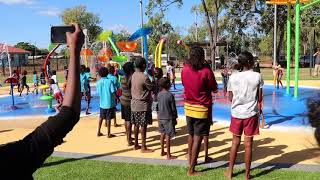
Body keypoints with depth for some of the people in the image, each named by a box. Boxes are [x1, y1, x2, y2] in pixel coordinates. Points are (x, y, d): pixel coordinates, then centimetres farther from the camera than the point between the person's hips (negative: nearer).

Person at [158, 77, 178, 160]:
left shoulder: (159, 94, 1)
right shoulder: (170, 95, -17)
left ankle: (162, 151, 29)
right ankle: (168, 155, 7)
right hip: (168, 118, -6)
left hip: (161, 117, 6)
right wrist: (175, 118, -1)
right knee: (168, 136, -1)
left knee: (163, 134, 17)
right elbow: (173, 108, -11)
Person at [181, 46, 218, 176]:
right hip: (202, 108, -5)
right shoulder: (206, 71, -16)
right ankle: (191, 170, 5)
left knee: (191, 135, 21)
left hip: (188, 107, 5)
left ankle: (190, 160, 37)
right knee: (198, 138, 1)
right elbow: (214, 89, -5)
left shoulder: (185, 69, -3)